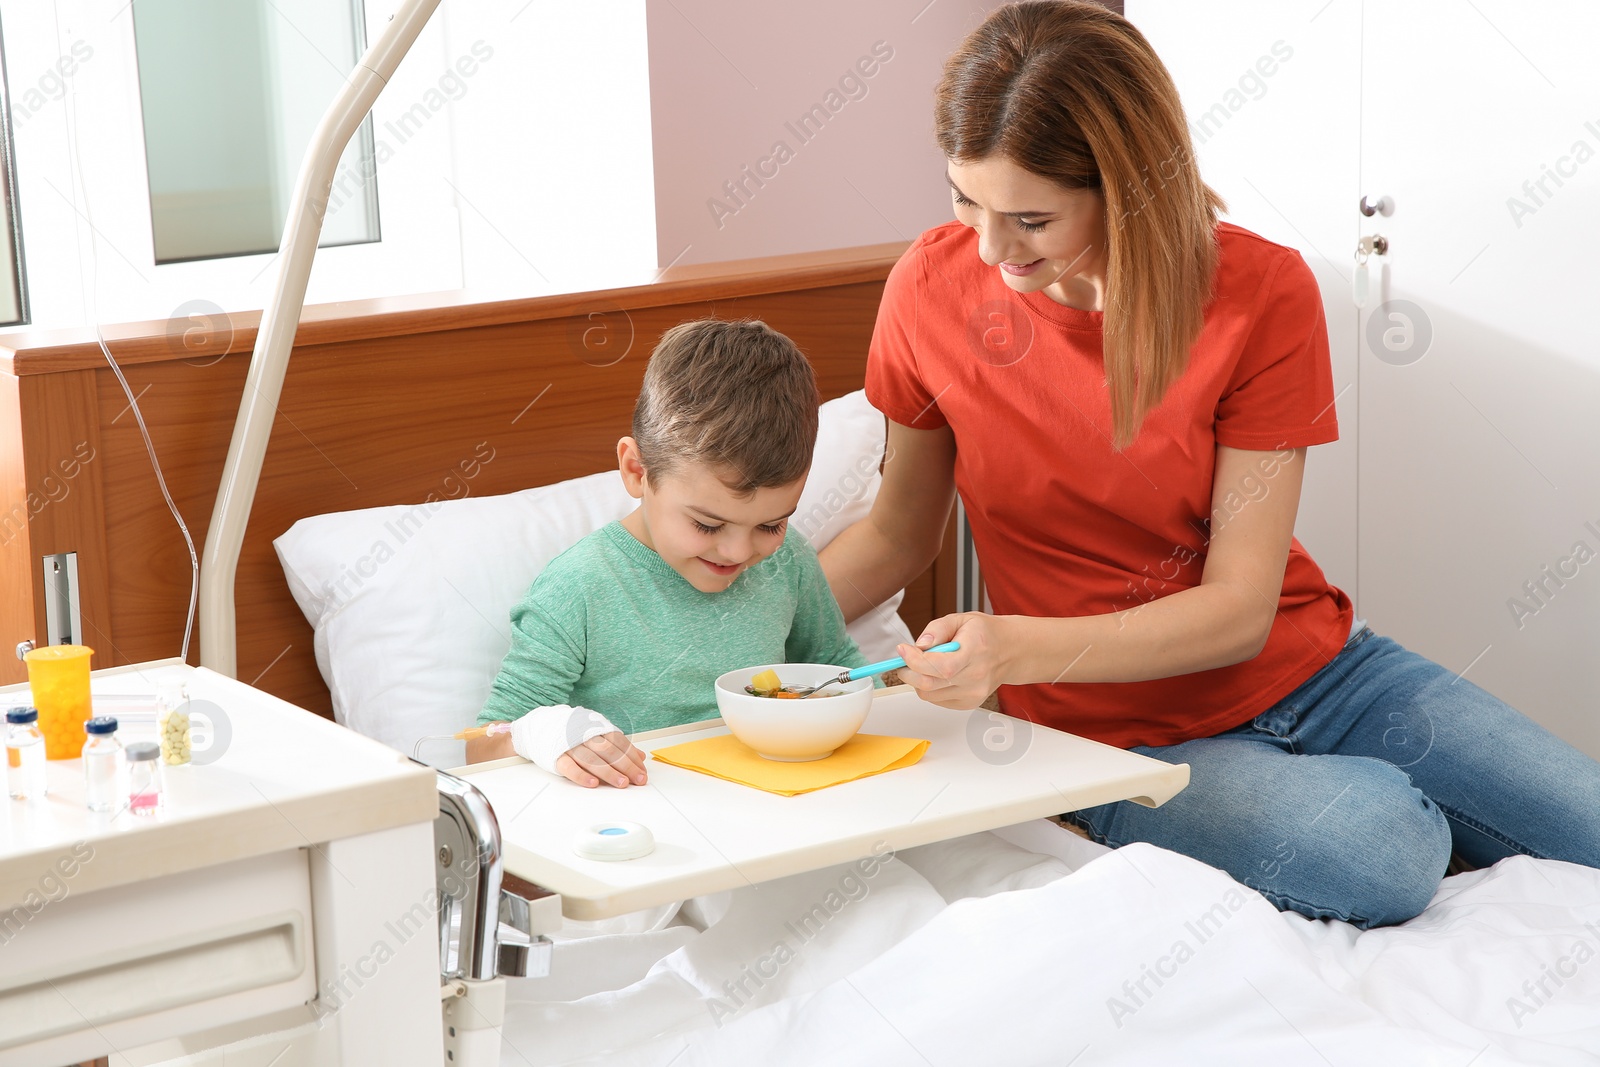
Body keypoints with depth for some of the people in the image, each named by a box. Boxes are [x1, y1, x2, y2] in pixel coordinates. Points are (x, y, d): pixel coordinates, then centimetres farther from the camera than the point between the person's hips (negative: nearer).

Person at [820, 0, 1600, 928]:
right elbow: (900, 535, 4)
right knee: (1378, 847, -30)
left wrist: (1017, 648, -30)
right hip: (1124, 737, -1)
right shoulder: (935, 289, -10)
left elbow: (1239, 608, -16)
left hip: (1311, 669, 1)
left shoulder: (1263, 294, -15)